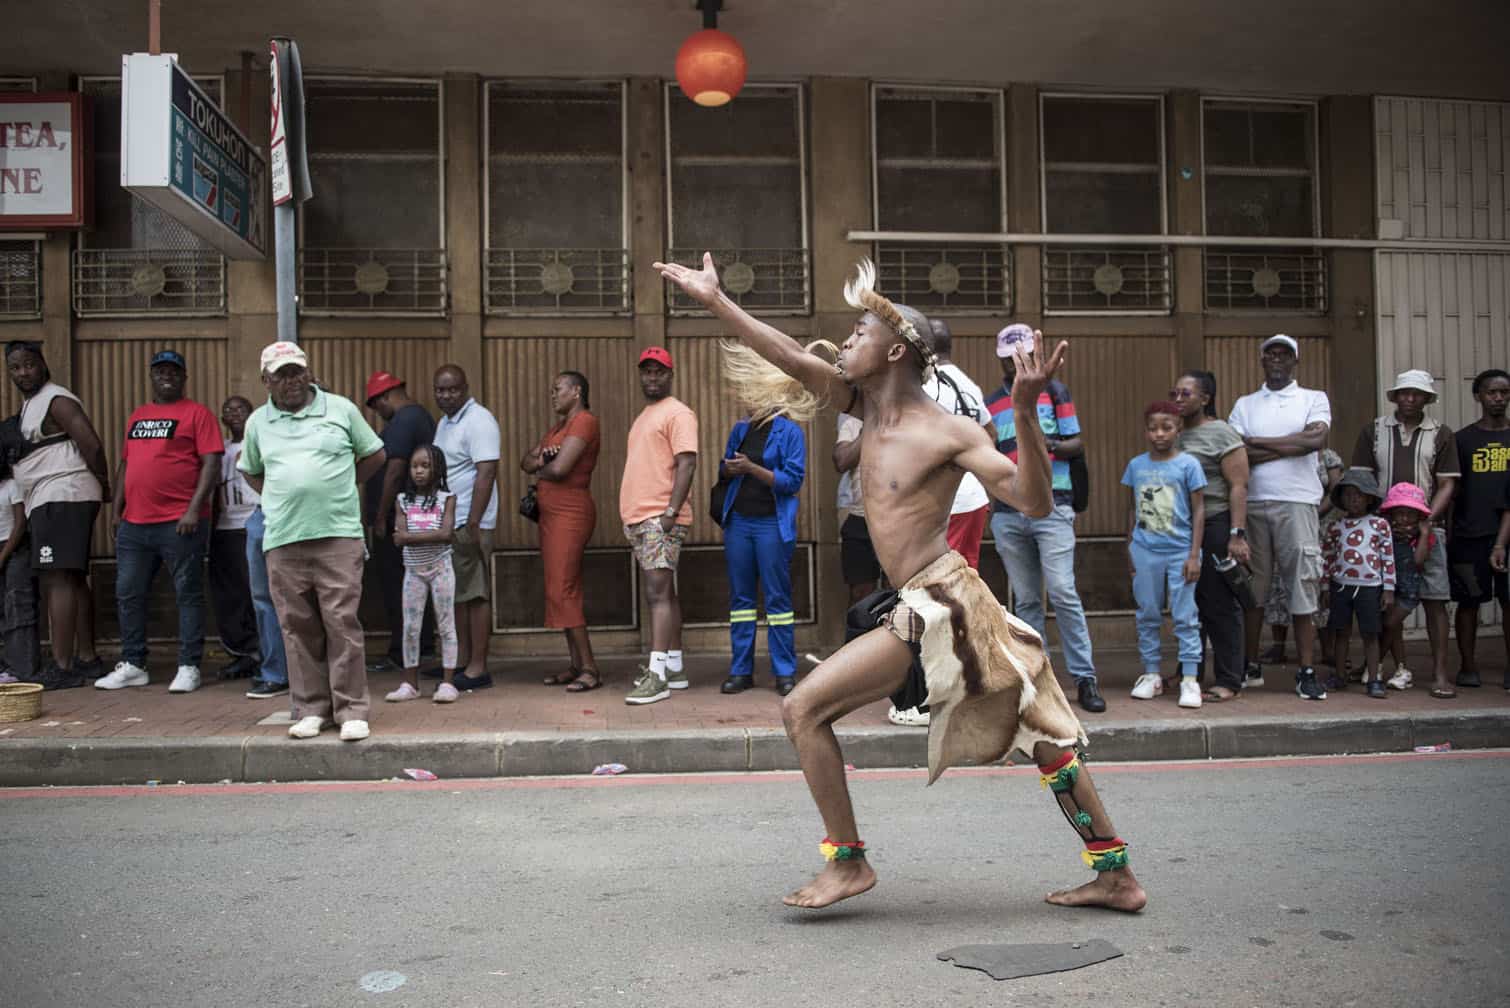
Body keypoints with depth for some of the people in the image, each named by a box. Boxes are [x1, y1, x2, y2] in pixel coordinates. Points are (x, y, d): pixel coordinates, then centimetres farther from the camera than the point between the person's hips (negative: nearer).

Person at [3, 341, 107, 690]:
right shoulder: (30, 403, 21)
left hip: (61, 498, -10)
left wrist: (103, 484, -8)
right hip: (48, 502, 10)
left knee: (56, 580, -15)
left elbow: (92, 445, -17)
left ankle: (61, 668, -18)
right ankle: (87, 658, 19)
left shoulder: (56, 401, -10)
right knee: (73, 580, 12)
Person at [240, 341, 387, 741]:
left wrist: (338, 485, 7)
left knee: (342, 623, -6)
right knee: (298, 627, 5)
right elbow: (252, 472, 26)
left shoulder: (341, 409, 6)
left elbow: (375, 456, 14)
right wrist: (279, 498, 10)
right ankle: (311, 709, 13)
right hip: (283, 541, 3)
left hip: (338, 535, -3)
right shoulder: (258, 422, 13)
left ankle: (351, 711, -1)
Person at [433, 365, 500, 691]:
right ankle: (462, 660, 21)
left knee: (475, 594, -5)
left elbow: (486, 472, -19)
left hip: (469, 524, -9)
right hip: (447, 523, 9)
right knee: (456, 593, 13)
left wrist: (473, 523, -23)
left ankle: (478, 668, -2)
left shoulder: (478, 420, -11)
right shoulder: (445, 422, 19)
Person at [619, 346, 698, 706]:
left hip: (661, 518, -9)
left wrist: (672, 511, -23)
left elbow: (686, 464, -16)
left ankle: (657, 676, -17)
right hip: (638, 517, 9)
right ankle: (674, 668, 18)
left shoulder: (677, 413, -6)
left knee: (658, 593, -14)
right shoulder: (644, 416, 22)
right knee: (663, 593, 12)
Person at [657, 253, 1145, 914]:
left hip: (939, 604, -9)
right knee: (1041, 737, 12)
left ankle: (848, 861, 3)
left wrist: (1025, 411, -28)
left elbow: (1036, 503, -17)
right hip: (923, 606, 9)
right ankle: (1115, 877, 22)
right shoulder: (866, 404, 10)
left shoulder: (950, 433, -11)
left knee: (803, 708, -7)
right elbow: (788, 357, 9)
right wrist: (715, 302, 6)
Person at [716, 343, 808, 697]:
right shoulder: (740, 430, 13)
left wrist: (752, 469, -17)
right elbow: (724, 469, 20)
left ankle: (785, 672, 5)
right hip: (738, 521, 5)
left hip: (772, 524, -5)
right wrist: (728, 469, -4)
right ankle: (741, 670, 14)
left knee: (778, 597, -1)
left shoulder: (789, 431, -4)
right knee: (740, 596, 7)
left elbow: (793, 479, -10)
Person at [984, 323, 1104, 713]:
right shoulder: (989, 404, 15)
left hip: (1051, 506, -3)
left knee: (1062, 592, -12)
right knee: (1025, 601, 6)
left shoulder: (1054, 391, 8)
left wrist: (1049, 444, -15)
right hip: (1007, 512, 3)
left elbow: (1077, 444, 5)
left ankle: (1085, 678, -7)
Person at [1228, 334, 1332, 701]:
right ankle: (1251, 667, 14)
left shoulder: (1314, 399, 10)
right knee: (1252, 589, 5)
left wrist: (1260, 443, -5)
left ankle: (1307, 672, 0)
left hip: (1297, 503, -2)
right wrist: (1293, 444, -6)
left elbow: (1317, 440, -9)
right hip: (1253, 503, 2)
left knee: (1303, 588, -5)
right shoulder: (1244, 405, 14)